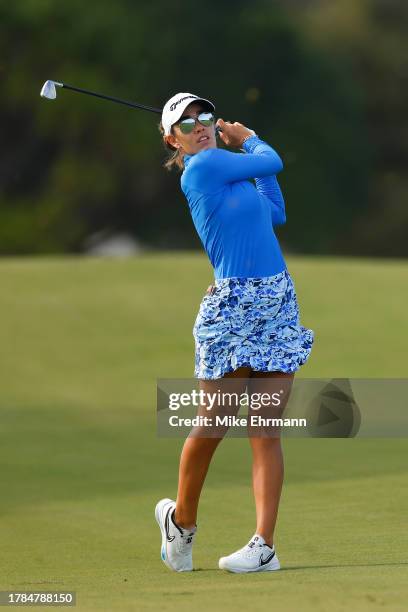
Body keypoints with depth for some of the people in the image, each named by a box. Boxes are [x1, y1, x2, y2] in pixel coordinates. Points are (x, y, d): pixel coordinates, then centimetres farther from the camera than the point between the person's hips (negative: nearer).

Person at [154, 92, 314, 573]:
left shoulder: (226, 169, 14)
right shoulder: (202, 167, -10)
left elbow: (275, 212, 24)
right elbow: (272, 161, 0)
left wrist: (242, 141, 24)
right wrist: (249, 139, 21)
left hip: (278, 303, 7)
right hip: (231, 307, -6)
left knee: (266, 433, -1)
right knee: (213, 428, 2)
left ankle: (264, 544, -5)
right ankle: (180, 519, 26)